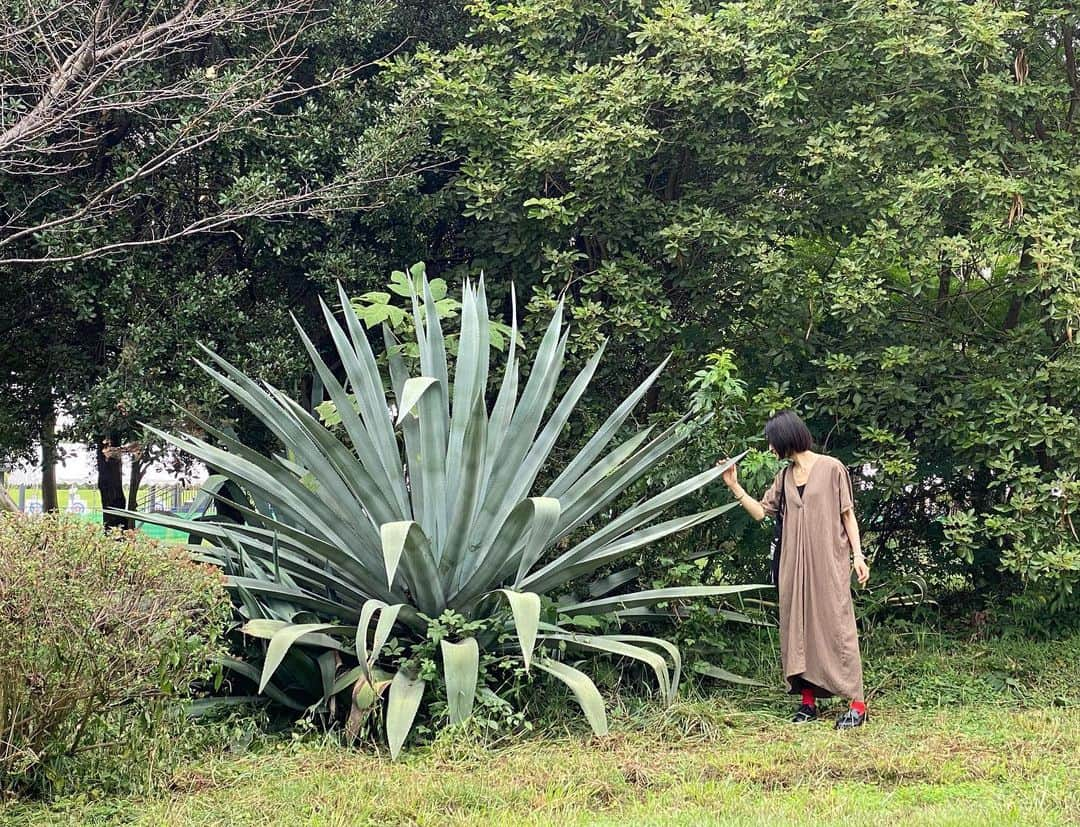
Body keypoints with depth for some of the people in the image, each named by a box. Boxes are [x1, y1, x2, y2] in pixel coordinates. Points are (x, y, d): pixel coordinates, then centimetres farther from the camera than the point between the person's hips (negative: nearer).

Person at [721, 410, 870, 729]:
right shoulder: (784, 476, 12)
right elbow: (760, 512, 13)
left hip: (828, 561, -6)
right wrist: (734, 487, 3)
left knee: (836, 624, -8)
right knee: (798, 625, 3)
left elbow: (848, 514, -1)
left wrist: (858, 554, -6)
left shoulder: (831, 468, -3)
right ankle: (808, 699, 8)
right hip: (794, 563, 6)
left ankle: (857, 703, -8)